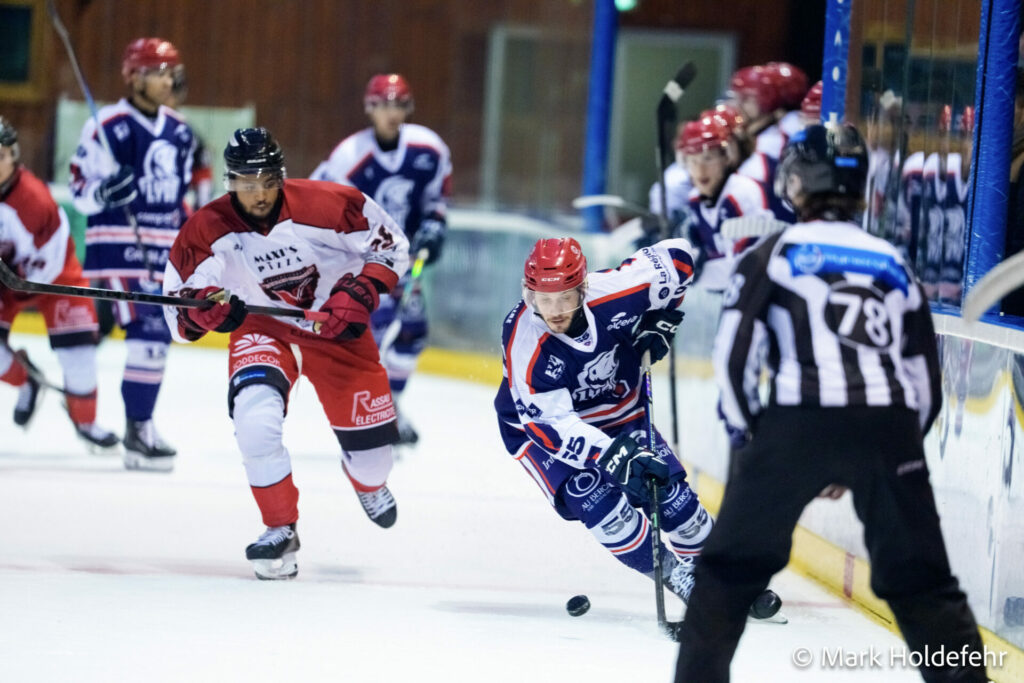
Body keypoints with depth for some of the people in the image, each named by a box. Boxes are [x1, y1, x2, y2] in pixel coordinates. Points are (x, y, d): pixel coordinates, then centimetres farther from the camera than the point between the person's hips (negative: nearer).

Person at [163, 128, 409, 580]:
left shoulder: (326, 205, -24)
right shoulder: (205, 232, -20)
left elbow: (389, 244, -10)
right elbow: (178, 314, -13)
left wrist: (360, 292, -24)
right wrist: (199, 311, -36)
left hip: (335, 325, 0)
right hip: (262, 329, 0)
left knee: (371, 437, 5)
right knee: (255, 416, -28)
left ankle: (368, 481, 47)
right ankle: (281, 530, -8)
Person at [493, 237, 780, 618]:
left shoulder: (613, 294, -29)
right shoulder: (526, 347, -36)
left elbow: (677, 259, -11)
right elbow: (553, 426, -38)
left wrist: (660, 323, -10)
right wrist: (612, 455, -48)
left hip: (619, 414, 3)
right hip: (542, 426, -3)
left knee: (673, 497, -3)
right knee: (601, 505, -22)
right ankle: (677, 579, -5)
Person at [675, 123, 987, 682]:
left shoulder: (774, 254, 11)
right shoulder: (893, 265, 23)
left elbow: (734, 355, 2)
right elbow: (925, 384, 22)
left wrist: (747, 436, 15)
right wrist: (861, 463, 28)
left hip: (798, 424, -3)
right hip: (889, 427, 3)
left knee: (732, 565, 11)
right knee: (921, 579, 11)